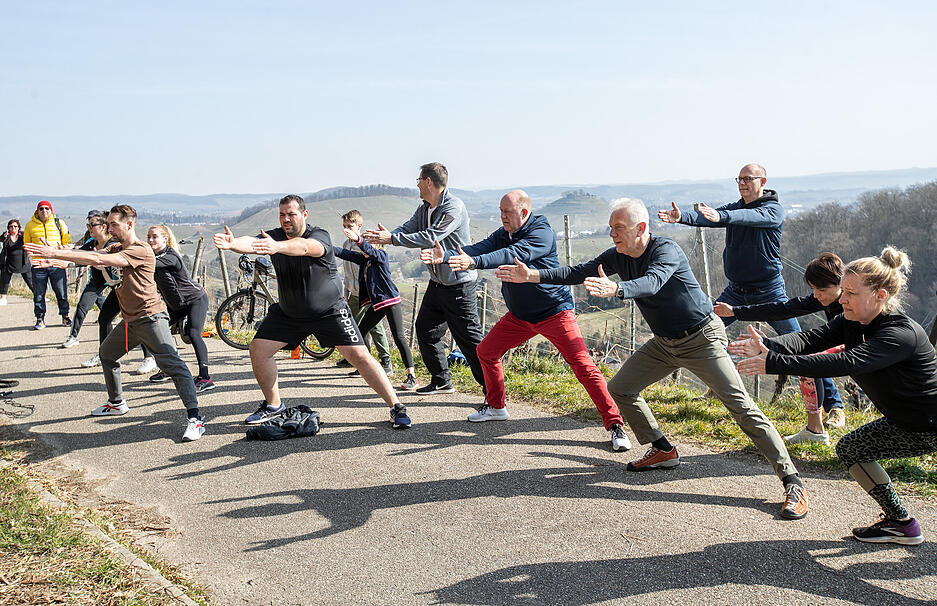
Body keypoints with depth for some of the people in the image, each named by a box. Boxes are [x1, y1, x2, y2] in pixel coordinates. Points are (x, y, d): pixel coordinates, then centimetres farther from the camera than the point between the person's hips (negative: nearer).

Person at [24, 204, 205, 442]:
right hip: (130, 320, 10)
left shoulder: (141, 251, -17)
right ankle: (116, 403, 42)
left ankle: (195, 418, -23)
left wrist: (56, 253, -24)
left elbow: (98, 259, -25)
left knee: (172, 364, -19)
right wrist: (53, 257, -12)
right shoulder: (116, 249, 15)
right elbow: (92, 256, 4)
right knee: (106, 354, 24)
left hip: (150, 318, -10)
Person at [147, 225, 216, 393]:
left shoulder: (170, 256, -24)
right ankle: (167, 370, 22)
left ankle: (205, 378, -28)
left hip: (196, 299, -9)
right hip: (175, 304, 9)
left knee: (193, 333, -24)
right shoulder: (155, 256, 3)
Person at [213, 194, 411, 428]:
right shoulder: (275, 236, -7)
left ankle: (396, 407, -3)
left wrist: (277, 246, -64)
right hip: (287, 311, 5)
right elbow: (251, 243, -28)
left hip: (329, 311, -5)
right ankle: (273, 405, 17)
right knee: (258, 349, -4)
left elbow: (304, 246, -45)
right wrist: (232, 243, -51)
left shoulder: (320, 236, -21)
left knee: (359, 356, -13)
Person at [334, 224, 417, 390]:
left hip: (391, 301, -9)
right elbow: (345, 254, 9)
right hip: (375, 304, 9)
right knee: (360, 333, 12)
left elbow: (370, 250, -28)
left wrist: (358, 239, -46)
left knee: (399, 337, -13)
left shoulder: (381, 255, -8)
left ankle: (411, 377, -14)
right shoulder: (363, 259, 12)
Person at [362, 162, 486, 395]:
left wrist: (392, 239, -26)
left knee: (469, 338, -9)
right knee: (425, 329, 12)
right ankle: (442, 382, 25)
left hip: (459, 284, -9)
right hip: (436, 283, 9)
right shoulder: (424, 209, 11)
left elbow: (430, 238, -27)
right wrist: (385, 236, -17)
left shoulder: (453, 208, -19)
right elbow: (408, 228, 3)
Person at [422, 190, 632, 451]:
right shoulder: (503, 234, 5)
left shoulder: (542, 233, -19)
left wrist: (474, 262, -47)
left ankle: (615, 424, -11)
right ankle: (495, 407, 31)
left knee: (583, 366, -15)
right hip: (520, 316, 8)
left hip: (555, 311, -8)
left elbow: (514, 255, -34)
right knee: (486, 351, 10)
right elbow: (479, 249, -8)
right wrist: (446, 255, -26)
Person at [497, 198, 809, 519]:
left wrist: (615, 289, -62)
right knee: (619, 389, 7)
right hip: (664, 342, 8)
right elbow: (579, 273, -4)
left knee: (739, 404, -17)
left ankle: (792, 483, -16)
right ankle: (664, 451, 22)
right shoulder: (617, 256, -2)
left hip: (701, 339, -8)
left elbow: (652, 283, -43)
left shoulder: (666, 250, -24)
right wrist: (533, 275, -15)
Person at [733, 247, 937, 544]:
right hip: (905, 423, 9)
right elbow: (811, 338, -21)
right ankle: (899, 521, 19)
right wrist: (768, 346, -43)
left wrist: (774, 363, -52)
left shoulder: (902, 334, -33)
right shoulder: (852, 322, -5)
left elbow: (845, 363, -46)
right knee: (850, 449, 11)